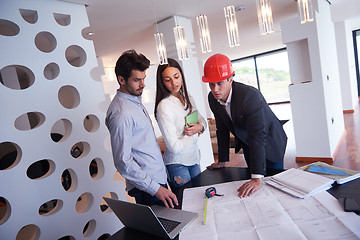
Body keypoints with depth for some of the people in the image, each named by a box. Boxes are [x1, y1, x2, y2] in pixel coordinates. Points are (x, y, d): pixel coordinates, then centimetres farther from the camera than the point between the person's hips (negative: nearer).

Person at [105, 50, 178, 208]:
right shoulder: (120, 113, -23)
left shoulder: (135, 100, 9)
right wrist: (155, 188, -24)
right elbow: (123, 162, -24)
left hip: (157, 178, 9)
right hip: (147, 187, -9)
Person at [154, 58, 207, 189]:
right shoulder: (164, 106, -22)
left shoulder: (188, 98, 0)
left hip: (194, 158, 7)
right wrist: (195, 134, -10)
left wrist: (200, 127, -10)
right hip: (177, 164, -7)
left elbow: (202, 120, 13)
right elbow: (174, 147, -23)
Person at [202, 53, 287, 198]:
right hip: (247, 145, 6)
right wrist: (222, 161, -1)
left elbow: (258, 137, -41)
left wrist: (257, 178, -45)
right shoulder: (213, 98, -16)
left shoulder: (250, 96, -37)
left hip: (269, 142, -5)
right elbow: (222, 130, -5)